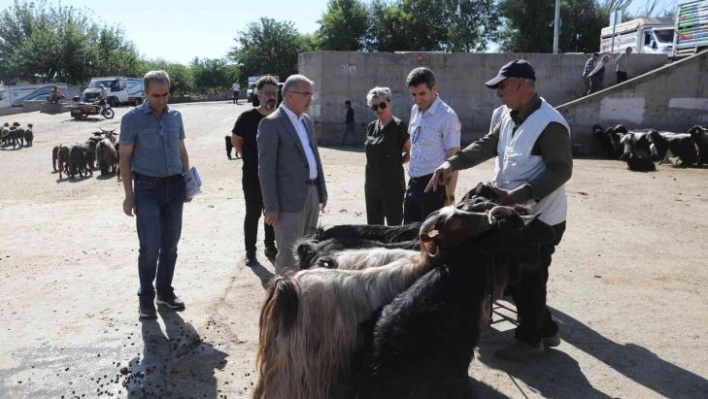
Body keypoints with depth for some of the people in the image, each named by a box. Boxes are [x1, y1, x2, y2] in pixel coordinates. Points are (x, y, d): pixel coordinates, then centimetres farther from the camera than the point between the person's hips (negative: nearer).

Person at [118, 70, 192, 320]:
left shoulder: (175, 116, 8)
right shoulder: (133, 118, -5)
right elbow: (125, 158, -3)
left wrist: (187, 182, 9)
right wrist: (129, 195, -7)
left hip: (174, 186, 4)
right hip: (147, 188, -4)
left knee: (170, 244, 9)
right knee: (150, 246, -6)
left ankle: (165, 291, 23)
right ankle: (146, 297, 10)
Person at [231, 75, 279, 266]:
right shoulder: (248, 117, -10)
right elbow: (235, 139, 4)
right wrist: (248, 157, 3)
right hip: (252, 176, -3)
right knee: (253, 213, 5)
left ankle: (270, 246, 28)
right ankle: (250, 251, 16)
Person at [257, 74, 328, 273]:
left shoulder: (307, 121, 14)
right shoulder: (271, 123, -11)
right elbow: (266, 168, -14)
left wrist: (322, 190, 17)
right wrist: (271, 206, -16)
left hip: (311, 193, 8)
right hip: (289, 198, -8)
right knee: (289, 254, -1)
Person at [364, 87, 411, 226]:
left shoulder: (398, 126, -9)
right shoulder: (371, 127, 9)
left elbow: (411, 152, -7)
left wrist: (396, 162, 1)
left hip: (392, 182, -6)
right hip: (372, 181, 6)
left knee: (394, 224, 0)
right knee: (373, 225, 13)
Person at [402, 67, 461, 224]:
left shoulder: (447, 117, -14)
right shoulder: (415, 111, 8)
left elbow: (453, 160, -15)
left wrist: (450, 196, -16)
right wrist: (412, 180, 17)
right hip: (413, 183, 7)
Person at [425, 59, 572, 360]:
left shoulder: (549, 123, -21)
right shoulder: (510, 118, 8)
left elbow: (560, 170, -24)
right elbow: (486, 145, 10)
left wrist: (514, 196, -30)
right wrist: (453, 163, -5)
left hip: (540, 220, -9)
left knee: (527, 280, 4)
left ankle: (529, 339, 25)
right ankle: (545, 330, 35)